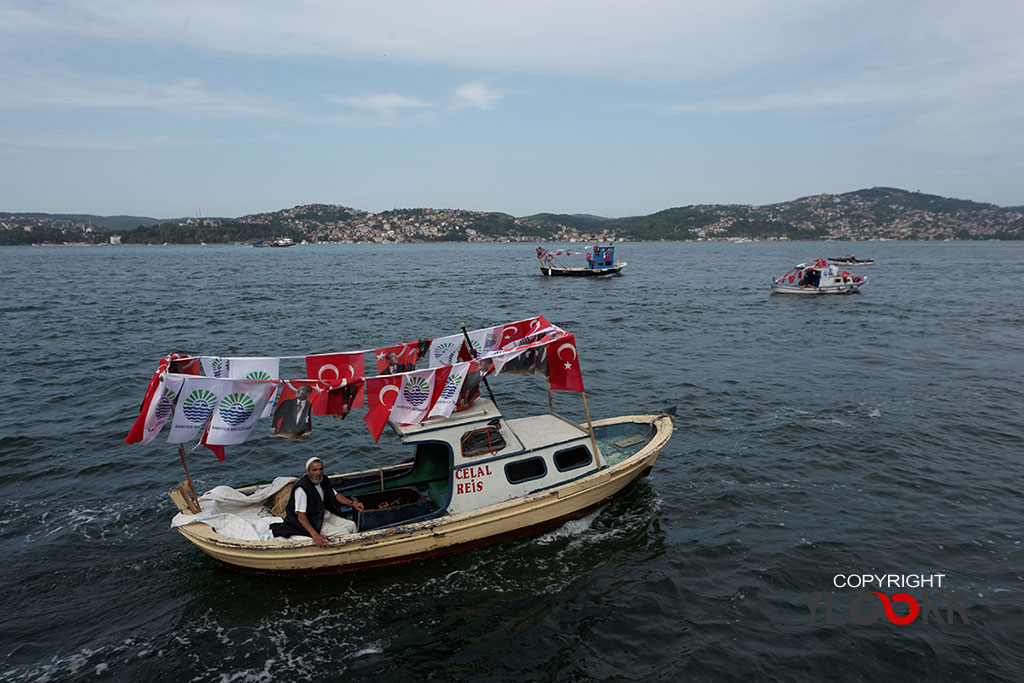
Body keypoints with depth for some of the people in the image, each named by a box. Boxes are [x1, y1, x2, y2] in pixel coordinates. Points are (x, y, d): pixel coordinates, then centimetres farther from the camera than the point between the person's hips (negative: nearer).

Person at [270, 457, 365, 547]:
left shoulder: (323, 480, -3)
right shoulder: (302, 488, -28)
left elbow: (335, 495, 13)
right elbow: (301, 516, -30)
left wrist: (352, 503, -1)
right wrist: (315, 535, -40)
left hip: (324, 515, 8)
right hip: (311, 522, -8)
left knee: (351, 525, 3)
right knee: (344, 533, -17)